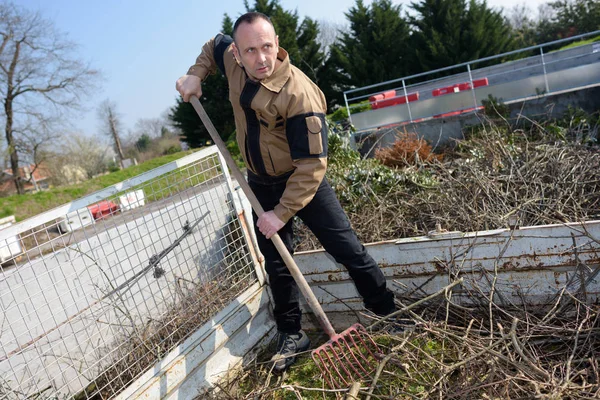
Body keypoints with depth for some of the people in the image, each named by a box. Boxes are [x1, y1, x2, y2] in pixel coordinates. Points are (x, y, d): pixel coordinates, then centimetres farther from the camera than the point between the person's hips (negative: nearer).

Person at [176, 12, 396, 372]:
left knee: (348, 249, -2)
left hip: (304, 182, -5)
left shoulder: (299, 94, -31)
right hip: (261, 184, 6)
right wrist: (196, 75, 0)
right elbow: (214, 45, 18)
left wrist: (282, 213, -29)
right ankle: (292, 335, 26)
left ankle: (390, 314, 20)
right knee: (276, 263, 11)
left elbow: (311, 164, -30)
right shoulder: (233, 61, -10)